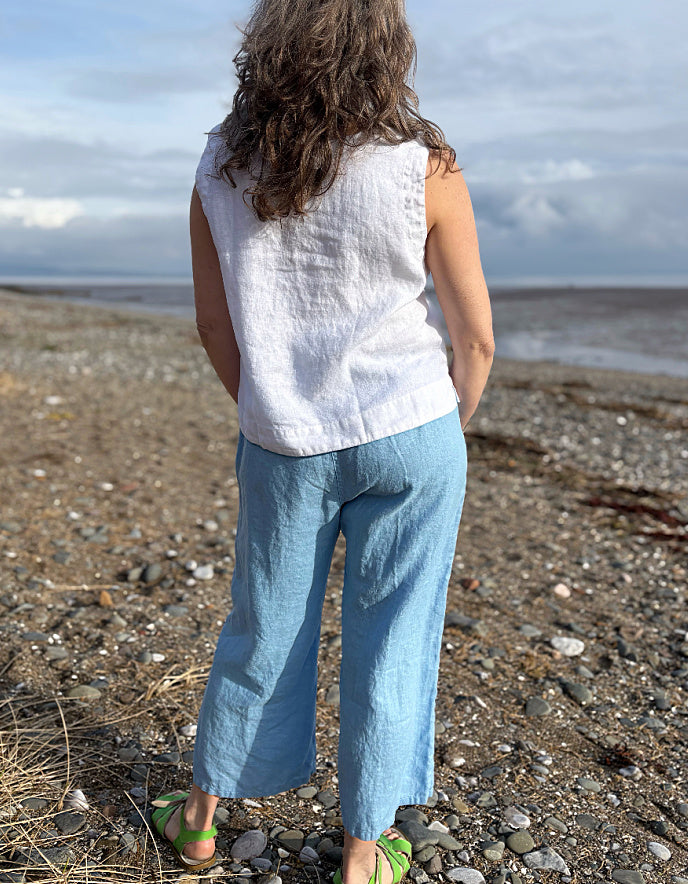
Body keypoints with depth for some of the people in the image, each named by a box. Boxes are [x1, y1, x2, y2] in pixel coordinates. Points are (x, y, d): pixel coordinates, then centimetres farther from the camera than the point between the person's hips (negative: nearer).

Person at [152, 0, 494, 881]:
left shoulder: (219, 170, -3)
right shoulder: (424, 169, -11)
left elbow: (214, 325, 5)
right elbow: (475, 337, -5)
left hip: (284, 446, 3)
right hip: (409, 437, -2)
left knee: (262, 628, 19)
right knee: (389, 639, 11)